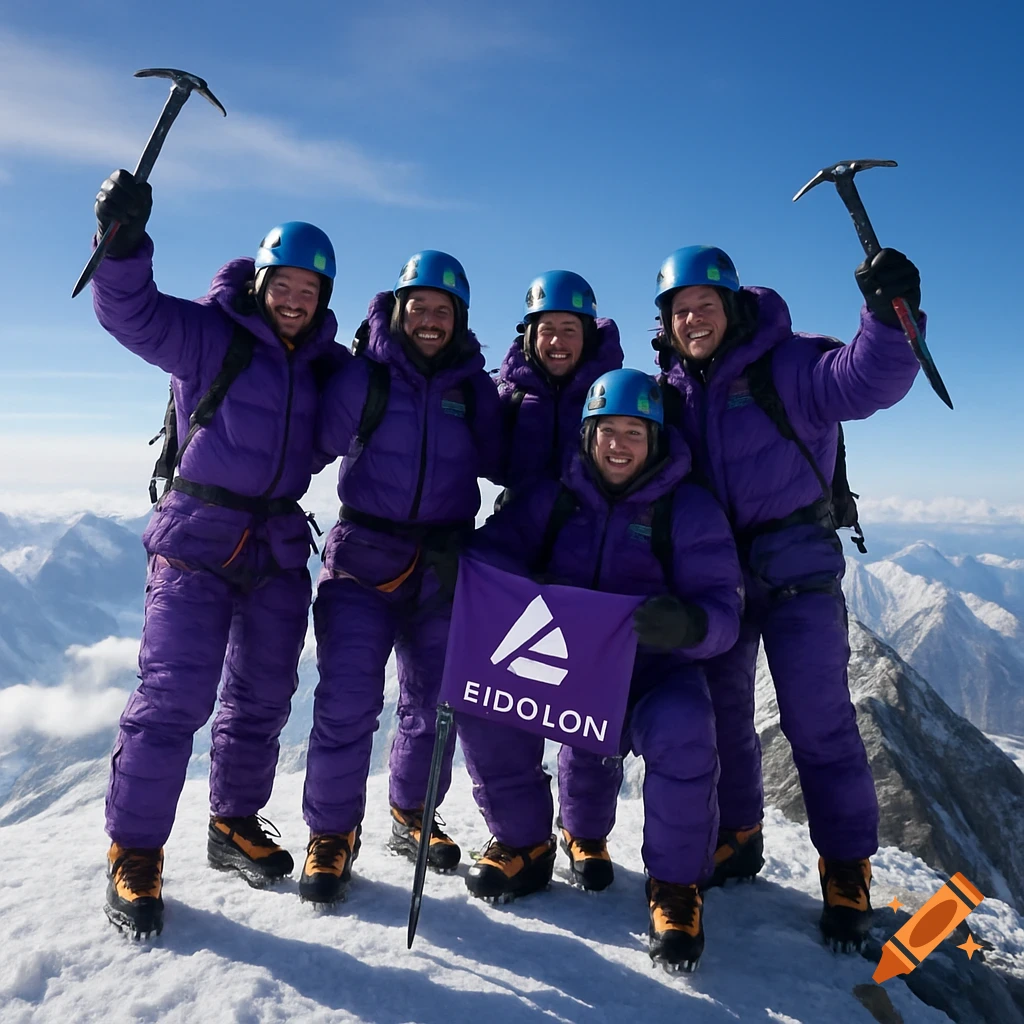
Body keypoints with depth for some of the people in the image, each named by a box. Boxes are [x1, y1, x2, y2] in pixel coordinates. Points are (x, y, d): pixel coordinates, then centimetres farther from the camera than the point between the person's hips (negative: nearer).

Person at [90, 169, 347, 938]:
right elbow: (132, 312, -18)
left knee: (264, 697, 12)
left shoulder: (324, 360, 8)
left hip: (279, 549, 5)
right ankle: (134, 852, 9)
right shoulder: (209, 332, -6)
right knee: (173, 695, -9)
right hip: (197, 542, -5)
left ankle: (236, 824, 31)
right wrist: (124, 239, -34)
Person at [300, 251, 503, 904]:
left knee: (434, 704, 12)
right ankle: (332, 832, 13)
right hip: (363, 563, -3)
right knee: (346, 702, -8)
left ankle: (412, 814, 35)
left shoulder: (473, 387, 5)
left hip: (445, 569, 3)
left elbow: (498, 463, 2)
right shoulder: (363, 378, -3)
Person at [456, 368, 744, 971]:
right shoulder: (553, 499, 7)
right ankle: (525, 845, 4)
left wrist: (687, 623, -35)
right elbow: (495, 549, -1)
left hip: (654, 669, -3)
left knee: (682, 729, -35)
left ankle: (677, 884, -8)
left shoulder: (690, 508, -3)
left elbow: (723, 610, -10)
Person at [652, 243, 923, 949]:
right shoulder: (673, 389, 8)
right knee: (721, 710, 14)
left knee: (817, 719, -6)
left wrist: (889, 316, -40)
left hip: (795, 566, -5)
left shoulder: (784, 365, -9)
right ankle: (737, 837, 34)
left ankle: (848, 873, 11)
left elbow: (866, 381, -25)